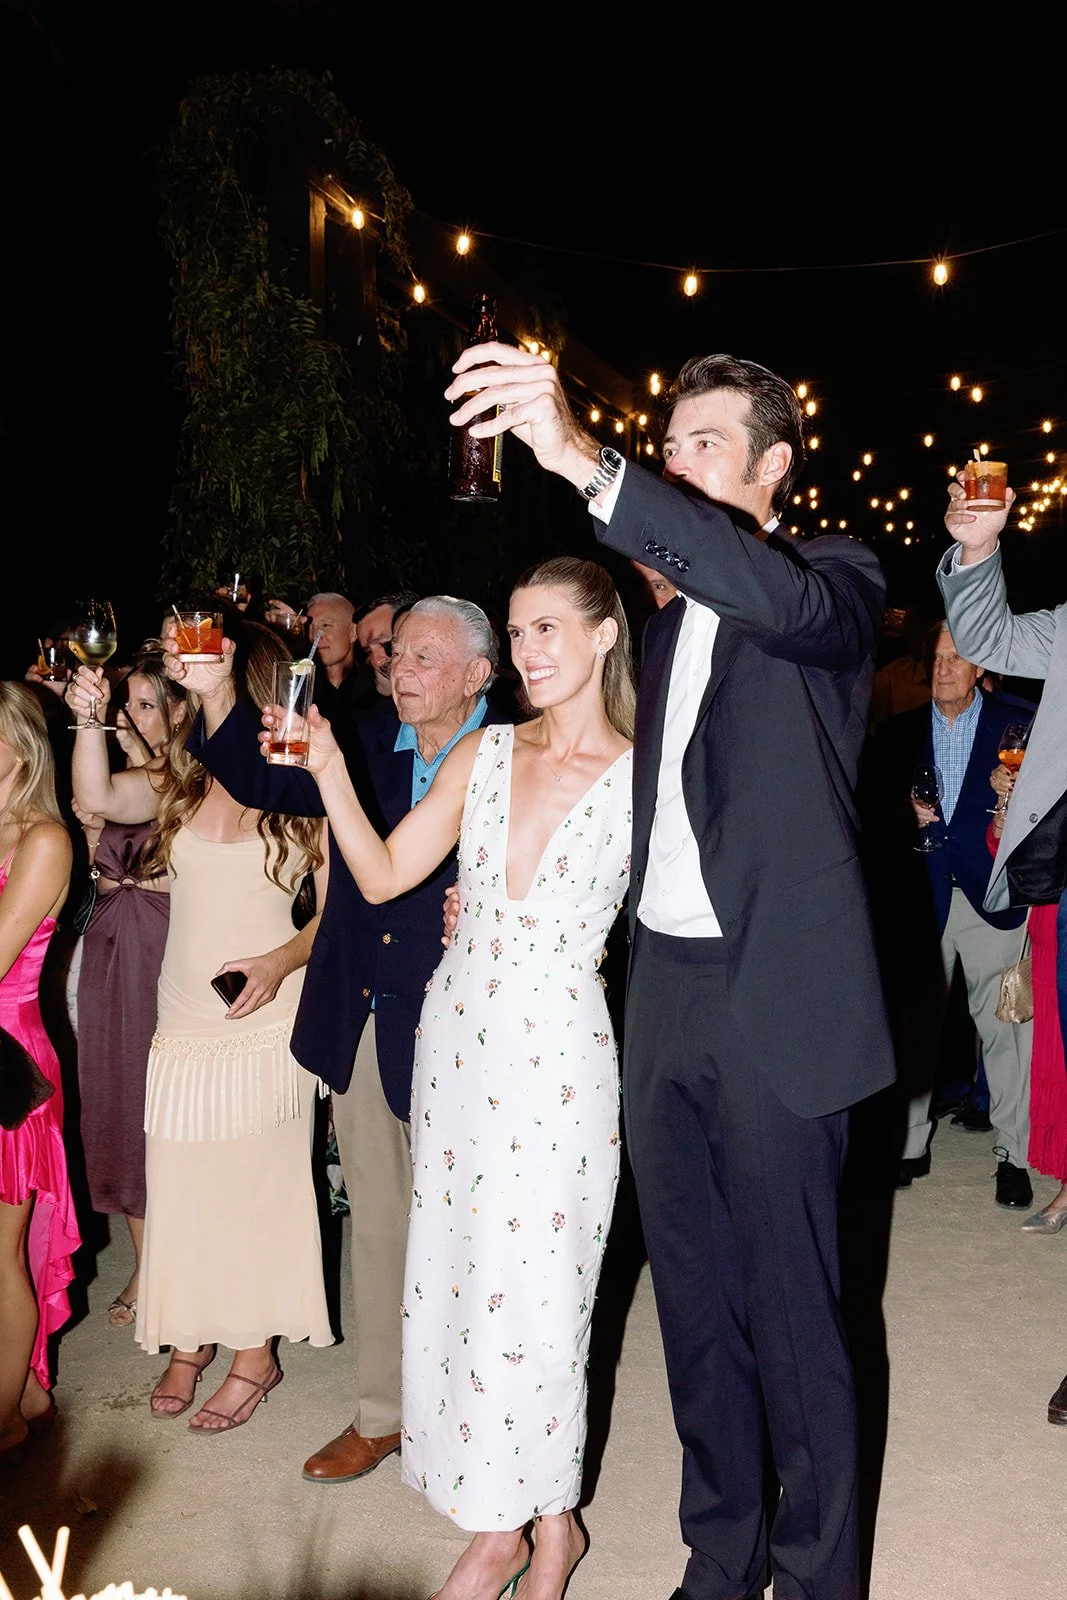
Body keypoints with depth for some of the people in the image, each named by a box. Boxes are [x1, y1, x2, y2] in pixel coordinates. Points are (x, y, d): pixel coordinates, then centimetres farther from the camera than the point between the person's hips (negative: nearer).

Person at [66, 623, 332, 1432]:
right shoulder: (180, 783, 7)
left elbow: (338, 905, -4)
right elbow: (98, 798, -8)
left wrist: (282, 960, -18)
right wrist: (91, 720, -21)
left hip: (264, 1022, -4)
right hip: (183, 1022, 4)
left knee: (255, 1184, 5)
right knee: (180, 1184, 9)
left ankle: (255, 1353, 21)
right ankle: (190, 1341, 27)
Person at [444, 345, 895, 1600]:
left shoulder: (833, 578, -3)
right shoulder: (667, 621, 18)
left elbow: (786, 601, -29)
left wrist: (585, 462, -37)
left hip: (772, 1000, -7)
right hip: (663, 992, 7)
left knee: (791, 1315, 3)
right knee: (693, 1305, 16)